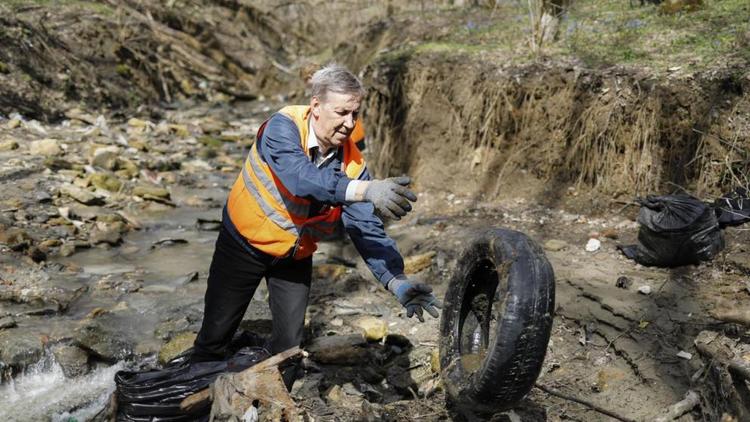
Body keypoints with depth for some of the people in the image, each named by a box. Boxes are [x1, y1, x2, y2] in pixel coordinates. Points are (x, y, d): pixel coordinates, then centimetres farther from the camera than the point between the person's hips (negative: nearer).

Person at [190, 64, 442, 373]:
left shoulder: (353, 164, -17)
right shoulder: (283, 127, -28)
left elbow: (368, 230, -21)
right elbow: (301, 177, -47)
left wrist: (396, 280, -37)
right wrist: (364, 190, -60)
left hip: (296, 255, 3)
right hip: (244, 243, -3)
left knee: (289, 342, 9)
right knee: (216, 333, 9)